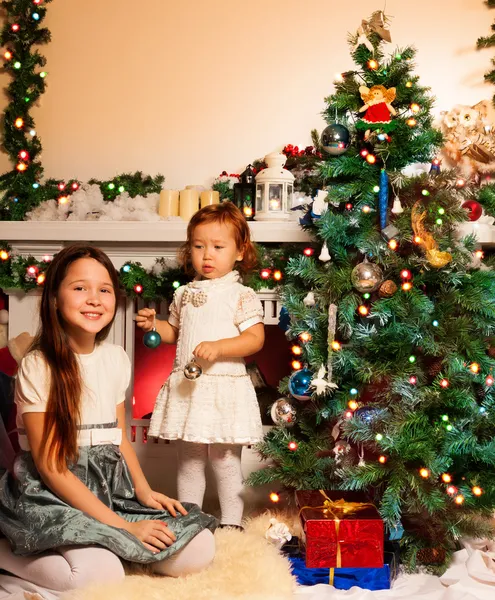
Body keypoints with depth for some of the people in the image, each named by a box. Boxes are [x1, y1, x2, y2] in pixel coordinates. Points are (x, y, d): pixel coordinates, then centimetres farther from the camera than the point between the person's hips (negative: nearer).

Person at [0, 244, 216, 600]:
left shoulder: (116, 359, 6)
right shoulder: (38, 366, -13)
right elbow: (49, 466, -16)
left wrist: (144, 491, -4)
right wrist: (122, 525, -20)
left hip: (112, 484, 6)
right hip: (53, 494, -6)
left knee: (198, 550, -12)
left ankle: (103, 541, 6)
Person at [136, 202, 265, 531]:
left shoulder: (242, 295, -6)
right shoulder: (185, 294, 10)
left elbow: (255, 338, -14)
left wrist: (218, 347, -25)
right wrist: (154, 325, 4)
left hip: (225, 389, -5)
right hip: (187, 388, 5)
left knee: (226, 461, 3)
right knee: (189, 461, 14)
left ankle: (231, 524, 17)